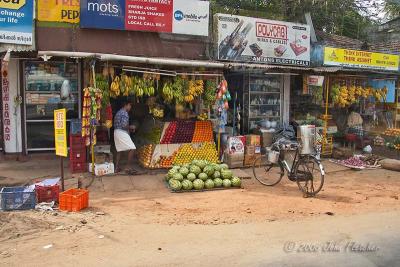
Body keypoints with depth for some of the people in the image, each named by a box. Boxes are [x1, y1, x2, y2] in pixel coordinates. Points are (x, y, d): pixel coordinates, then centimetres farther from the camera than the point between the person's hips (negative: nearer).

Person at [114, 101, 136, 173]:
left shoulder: (118, 112, 20)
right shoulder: (125, 113, -11)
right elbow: (124, 125, -22)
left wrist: (129, 128, 18)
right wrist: (131, 127, -3)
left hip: (116, 132, 11)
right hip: (122, 133, -10)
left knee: (119, 150, 15)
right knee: (132, 148, -11)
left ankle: (117, 167, 14)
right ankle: (128, 167, -12)